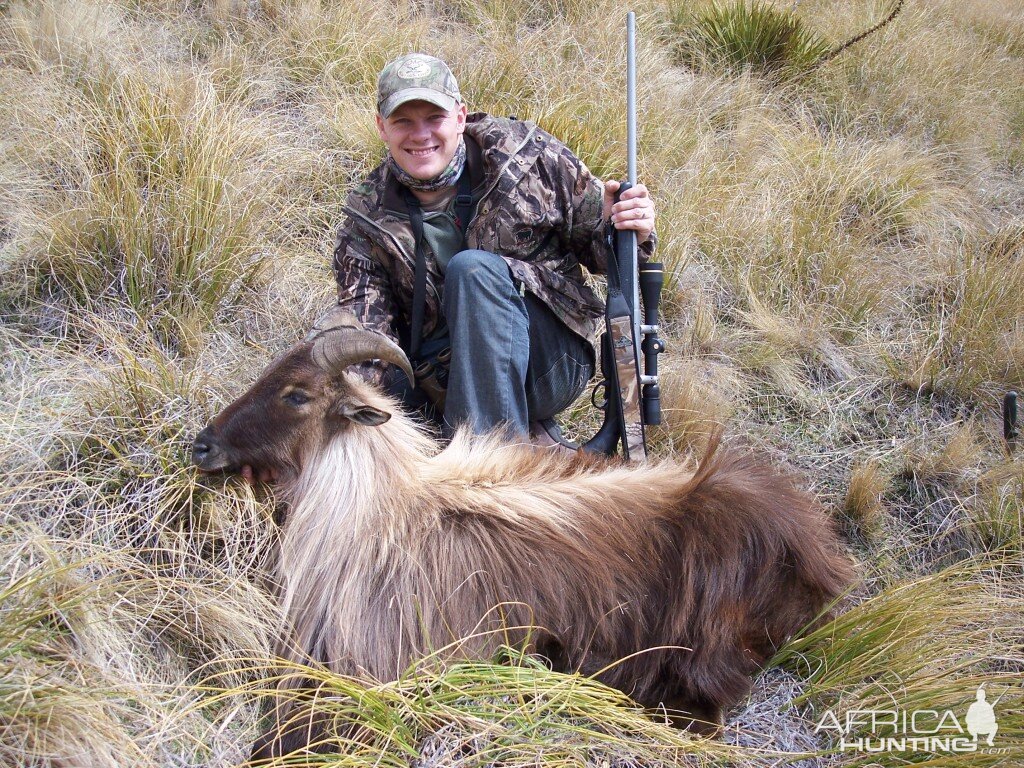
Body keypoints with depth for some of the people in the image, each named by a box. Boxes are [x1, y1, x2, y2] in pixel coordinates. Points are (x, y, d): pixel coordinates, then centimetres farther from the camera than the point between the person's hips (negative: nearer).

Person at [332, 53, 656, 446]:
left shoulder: (528, 154, -2)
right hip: (441, 387, 3)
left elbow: (592, 242, 8)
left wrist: (627, 233, -17)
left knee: (473, 267, -29)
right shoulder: (366, 226, 1)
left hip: (552, 361, -2)